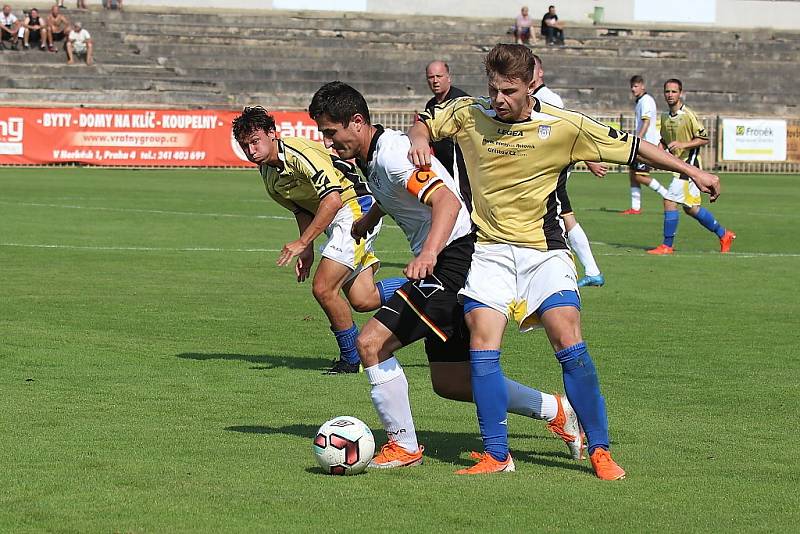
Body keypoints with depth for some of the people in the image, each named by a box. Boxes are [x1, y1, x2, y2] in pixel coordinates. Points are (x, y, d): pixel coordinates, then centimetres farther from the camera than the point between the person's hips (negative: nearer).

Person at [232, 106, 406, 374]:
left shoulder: (299, 154, -24)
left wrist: (302, 242, -28)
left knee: (323, 289, -15)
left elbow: (332, 200, -31)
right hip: (336, 221, 9)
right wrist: (307, 250, 5)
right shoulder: (267, 170, 5)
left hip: (355, 208, -9)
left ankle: (351, 358, 3)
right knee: (363, 299, 4)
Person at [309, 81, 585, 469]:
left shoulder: (392, 154, -19)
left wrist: (428, 253, -48)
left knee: (371, 343, -15)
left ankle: (404, 447, -3)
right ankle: (556, 411, 21)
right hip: (444, 265, 11)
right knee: (449, 383, 12)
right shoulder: (371, 157, 12)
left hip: (452, 261, -11)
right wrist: (367, 220, 52)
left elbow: (447, 201, -33)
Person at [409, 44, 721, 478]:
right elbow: (424, 123, 16)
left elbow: (630, 147, 0)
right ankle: (496, 455, -9)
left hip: (543, 250, -1)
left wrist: (691, 171, 1)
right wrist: (419, 142, -8)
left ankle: (599, 450, -6)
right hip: (489, 248, 2)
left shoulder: (563, 126, -7)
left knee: (567, 339, -16)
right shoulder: (468, 114, -2)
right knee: (482, 340, -15)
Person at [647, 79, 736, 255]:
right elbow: (664, 141, 23)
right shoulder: (665, 117, 9)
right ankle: (724, 234, 30)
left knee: (670, 201, -14)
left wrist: (682, 144, -23)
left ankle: (667, 245, -5)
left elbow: (704, 139, -13)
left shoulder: (688, 115, -14)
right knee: (691, 208, 15)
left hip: (689, 163, -9)